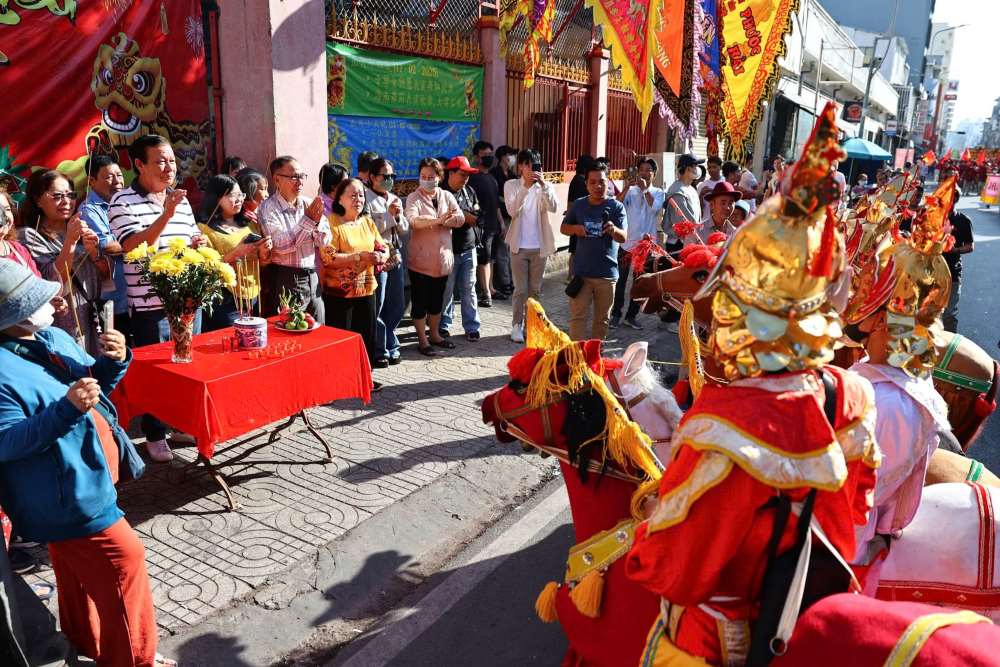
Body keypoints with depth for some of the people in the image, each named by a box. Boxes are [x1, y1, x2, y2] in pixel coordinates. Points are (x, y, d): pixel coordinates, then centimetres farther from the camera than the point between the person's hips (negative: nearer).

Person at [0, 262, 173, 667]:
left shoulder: (53, 337, 4)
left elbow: (93, 385, 14)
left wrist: (113, 362, -8)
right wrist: (66, 410, -35)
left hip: (82, 480, 9)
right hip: (66, 495, -9)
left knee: (79, 566, 24)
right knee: (123, 560, -2)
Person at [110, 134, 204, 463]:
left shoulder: (182, 201, 12)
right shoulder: (123, 202, -7)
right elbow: (133, 247, -20)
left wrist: (198, 244, -1)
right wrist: (166, 215, -28)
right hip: (150, 304, -6)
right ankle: (155, 434, 20)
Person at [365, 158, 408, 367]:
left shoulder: (394, 199, 16)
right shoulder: (366, 199, -6)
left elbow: (405, 230, 15)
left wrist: (399, 216, -4)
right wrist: (389, 215, -14)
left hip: (396, 259, 7)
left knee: (397, 306, 10)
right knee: (377, 307, -2)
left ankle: (389, 348, 24)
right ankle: (380, 352, 10)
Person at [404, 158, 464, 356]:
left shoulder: (447, 196, 7)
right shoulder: (414, 198, -6)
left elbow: (460, 218, -7)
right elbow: (412, 220, -25)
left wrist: (435, 221, -19)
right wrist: (438, 219, -34)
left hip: (443, 259, 5)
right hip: (420, 260, -5)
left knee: (437, 300, 16)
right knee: (420, 301, 2)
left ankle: (434, 335, 30)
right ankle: (422, 340, 12)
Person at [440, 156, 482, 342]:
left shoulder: (469, 191, 9)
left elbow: (476, 217, 9)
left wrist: (461, 214, -9)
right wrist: (467, 216, -12)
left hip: (468, 249, 4)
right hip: (448, 249, -4)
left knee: (469, 289, 7)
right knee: (446, 290, 5)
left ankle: (472, 327, 15)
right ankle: (443, 325, 21)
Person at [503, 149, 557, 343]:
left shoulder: (546, 187, 3)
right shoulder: (511, 185, -1)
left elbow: (552, 207, -15)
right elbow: (512, 211, -16)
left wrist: (543, 185, -26)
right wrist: (525, 187, -24)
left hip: (539, 246, 2)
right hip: (519, 245, -2)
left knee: (535, 289, 10)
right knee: (520, 289, 0)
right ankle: (517, 326, 10)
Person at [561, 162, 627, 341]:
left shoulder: (616, 206, -5)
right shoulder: (579, 205, 3)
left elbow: (623, 237, -14)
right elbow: (563, 228, 14)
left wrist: (614, 230, -37)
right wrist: (575, 228, -8)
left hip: (607, 273, -1)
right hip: (581, 272, 1)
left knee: (602, 319, 12)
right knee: (578, 316, 0)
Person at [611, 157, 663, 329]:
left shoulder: (658, 192, 6)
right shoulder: (630, 190, 4)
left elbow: (655, 208, -15)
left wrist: (645, 189, -16)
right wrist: (627, 186, -23)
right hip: (626, 241, -1)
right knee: (621, 280, 4)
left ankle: (631, 316, 18)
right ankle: (616, 314, 14)